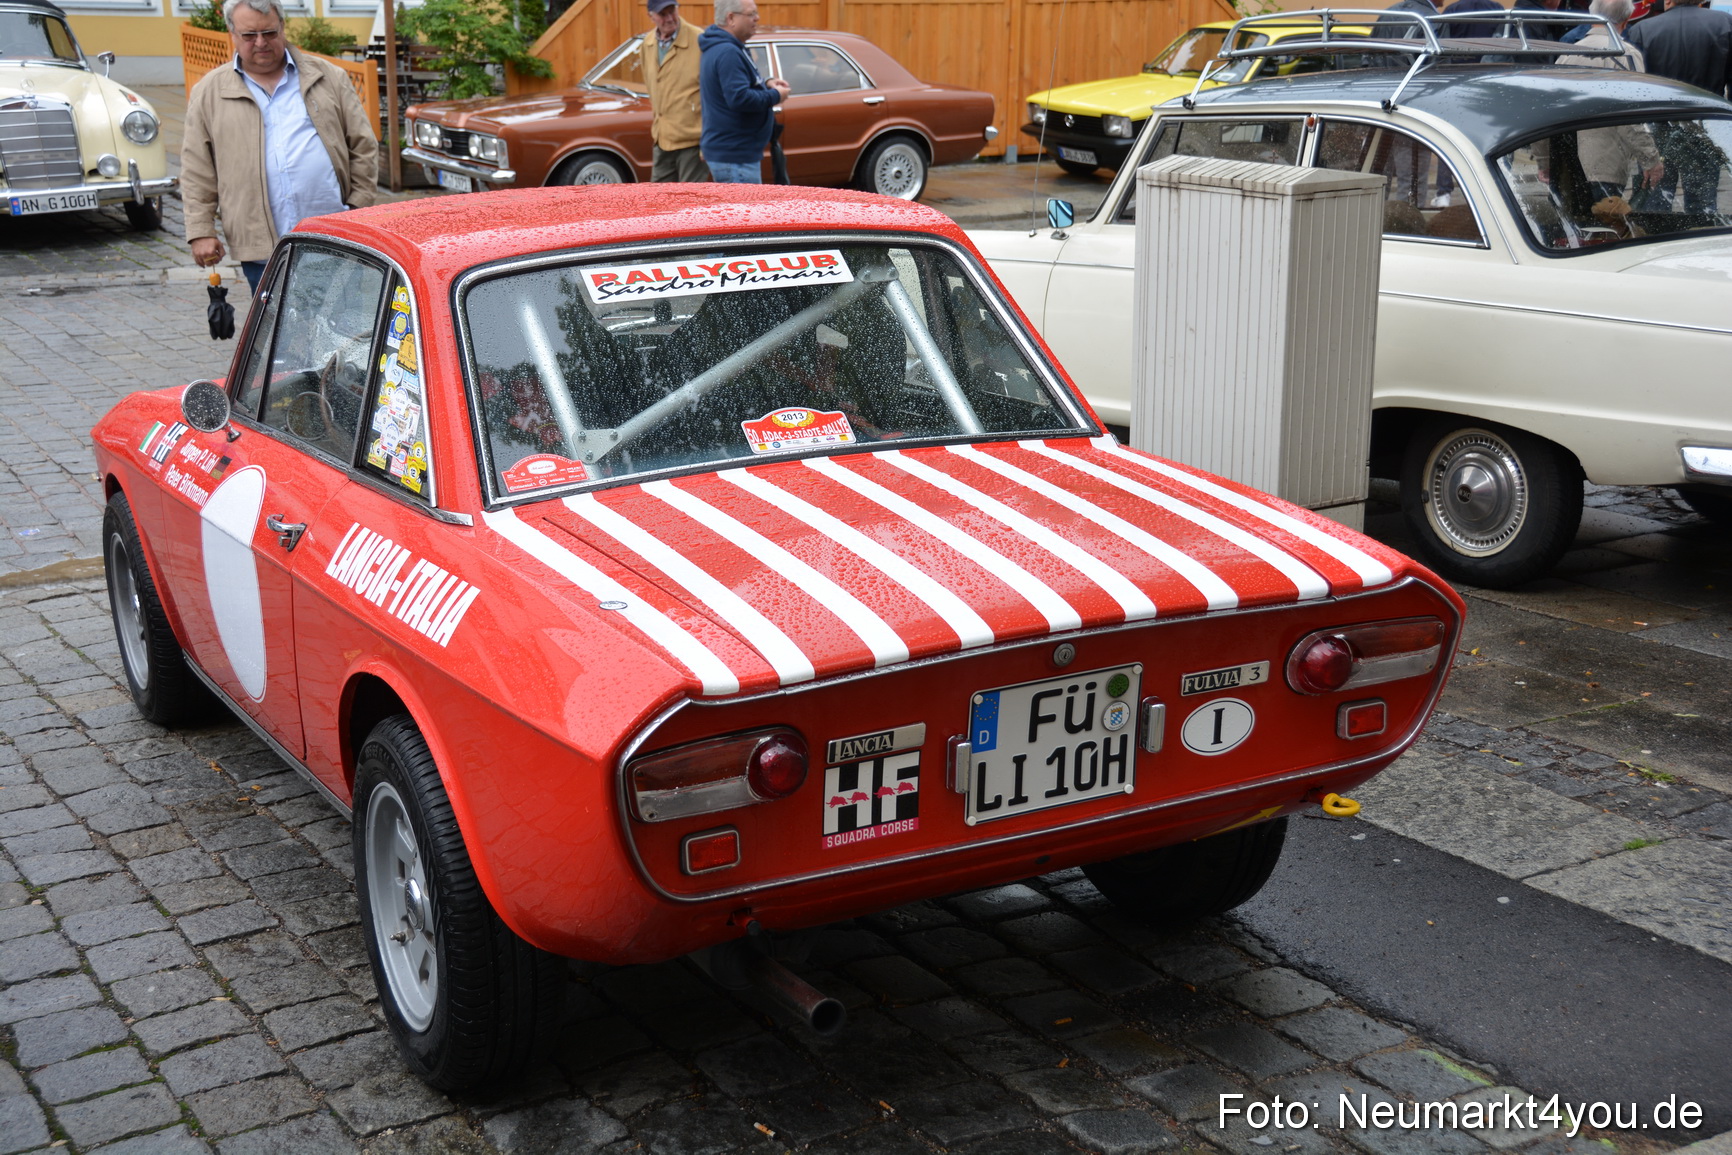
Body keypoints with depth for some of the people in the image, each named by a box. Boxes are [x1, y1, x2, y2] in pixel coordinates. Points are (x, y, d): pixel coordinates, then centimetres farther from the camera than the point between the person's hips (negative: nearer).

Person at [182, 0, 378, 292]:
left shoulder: (327, 78, 10)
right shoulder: (208, 93, 9)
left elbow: (363, 146, 8)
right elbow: (196, 172, 7)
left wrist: (358, 208, -1)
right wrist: (201, 232, 0)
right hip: (261, 249, 0)